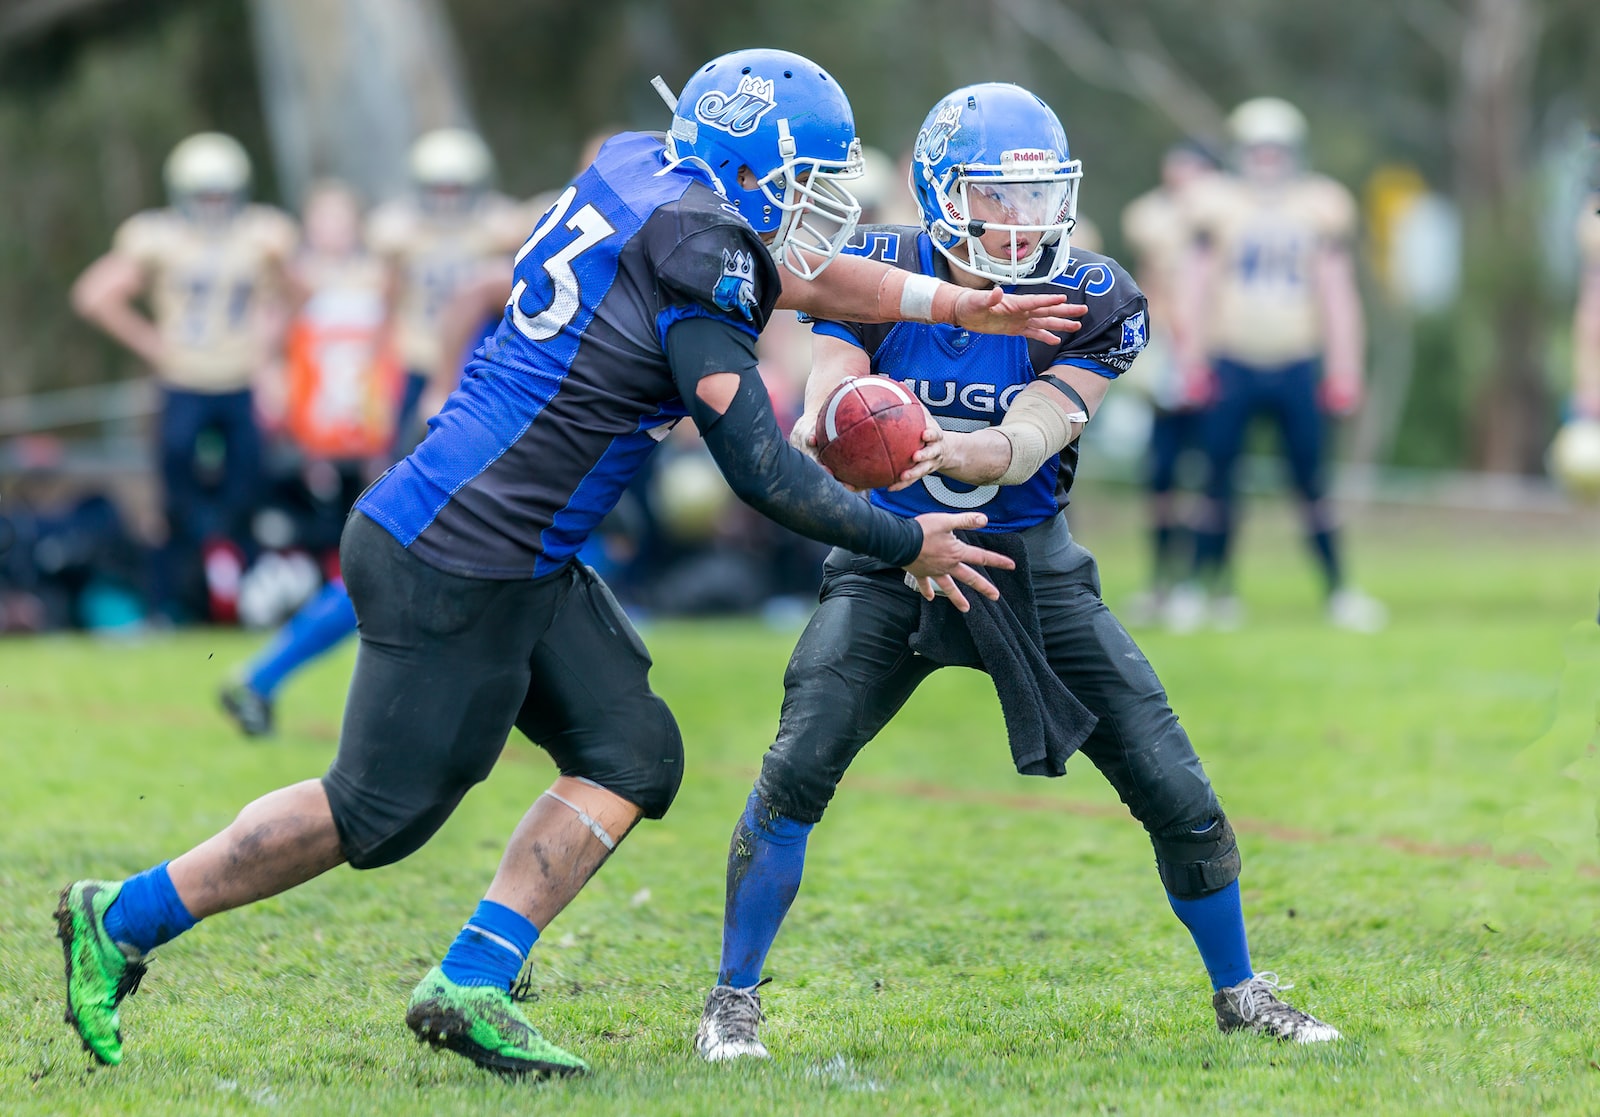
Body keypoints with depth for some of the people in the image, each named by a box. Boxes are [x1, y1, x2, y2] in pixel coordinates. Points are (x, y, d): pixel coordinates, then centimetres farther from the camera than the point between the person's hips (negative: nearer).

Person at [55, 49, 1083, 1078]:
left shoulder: (636, 171, 7)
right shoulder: (695, 244, -19)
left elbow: (791, 271, 23)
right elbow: (762, 472, -17)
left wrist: (953, 304, 20)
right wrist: (907, 545, -5)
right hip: (453, 567, -10)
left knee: (634, 756, 6)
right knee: (381, 810, 0)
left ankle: (472, 984, 4)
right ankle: (124, 920, 12)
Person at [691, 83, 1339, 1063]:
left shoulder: (1090, 302, -14)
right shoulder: (885, 274, -11)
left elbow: (1023, 444, -26)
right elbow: (819, 424, -18)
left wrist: (941, 449, -48)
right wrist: (840, 422, -43)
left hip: (1030, 562, 1)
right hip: (893, 562, -1)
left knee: (1174, 786, -2)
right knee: (799, 769, -19)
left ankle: (1239, 991, 21)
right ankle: (734, 999, -2)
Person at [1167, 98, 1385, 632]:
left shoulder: (1320, 205, 4)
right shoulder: (1218, 203, 1)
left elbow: (1337, 292, 7)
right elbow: (1196, 282, 4)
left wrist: (1344, 369, 3)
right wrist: (1192, 355, -2)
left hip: (1296, 366, 0)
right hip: (1233, 363, 0)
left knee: (1311, 482, 0)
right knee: (1219, 478, 1)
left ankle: (1338, 590, 6)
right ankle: (1206, 585, 11)